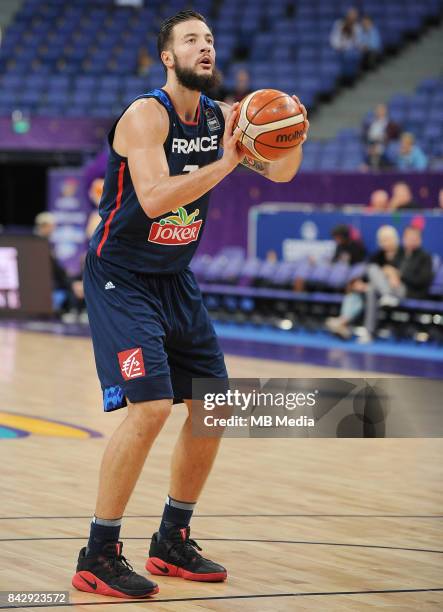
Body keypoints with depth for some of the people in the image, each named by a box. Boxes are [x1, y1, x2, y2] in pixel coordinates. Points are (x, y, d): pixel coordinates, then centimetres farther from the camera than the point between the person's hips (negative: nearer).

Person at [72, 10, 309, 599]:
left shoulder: (220, 116, 2)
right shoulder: (146, 114, -19)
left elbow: (280, 172, 4)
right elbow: (154, 199, -32)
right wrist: (225, 162, -33)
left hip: (174, 279, 8)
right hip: (120, 278, -8)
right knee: (150, 407, -20)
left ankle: (172, 542, 23)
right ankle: (98, 557, -10)